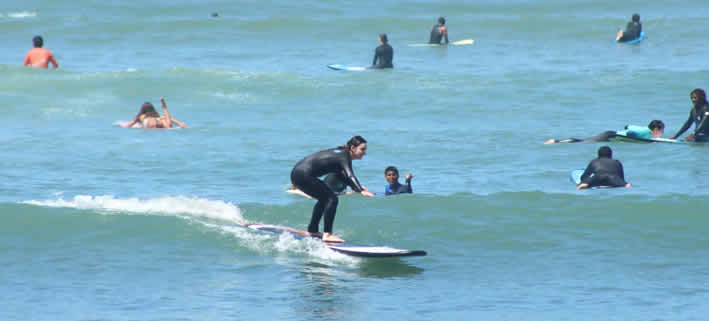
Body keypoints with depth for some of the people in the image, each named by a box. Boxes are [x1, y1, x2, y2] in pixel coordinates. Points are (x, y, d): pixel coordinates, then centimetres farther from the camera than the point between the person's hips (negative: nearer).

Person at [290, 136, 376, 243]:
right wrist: (361, 191, -43)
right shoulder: (344, 157, -13)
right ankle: (327, 235, -18)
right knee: (332, 199, -11)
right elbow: (350, 176, -30)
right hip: (303, 175, -10)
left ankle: (312, 230, 33)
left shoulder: (341, 153, 16)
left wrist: (358, 187, 20)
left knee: (324, 199, 25)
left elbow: (345, 176, 29)